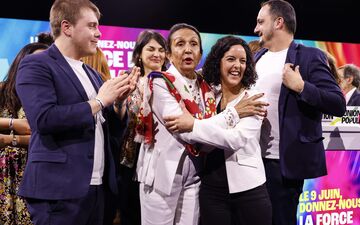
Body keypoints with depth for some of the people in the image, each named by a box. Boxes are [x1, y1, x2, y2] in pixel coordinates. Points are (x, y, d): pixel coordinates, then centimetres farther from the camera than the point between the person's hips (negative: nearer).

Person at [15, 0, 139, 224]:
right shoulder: (36, 65, -6)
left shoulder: (92, 74, 17)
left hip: (96, 187, 8)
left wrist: (118, 101, -3)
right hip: (59, 188, -7)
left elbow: (114, 130, 17)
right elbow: (44, 119, -21)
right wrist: (99, 101, -13)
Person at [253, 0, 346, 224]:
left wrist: (301, 86, -24)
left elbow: (338, 105, -15)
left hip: (284, 162, -7)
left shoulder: (309, 57, -10)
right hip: (255, 158, 7)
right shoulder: (258, 57, 11)